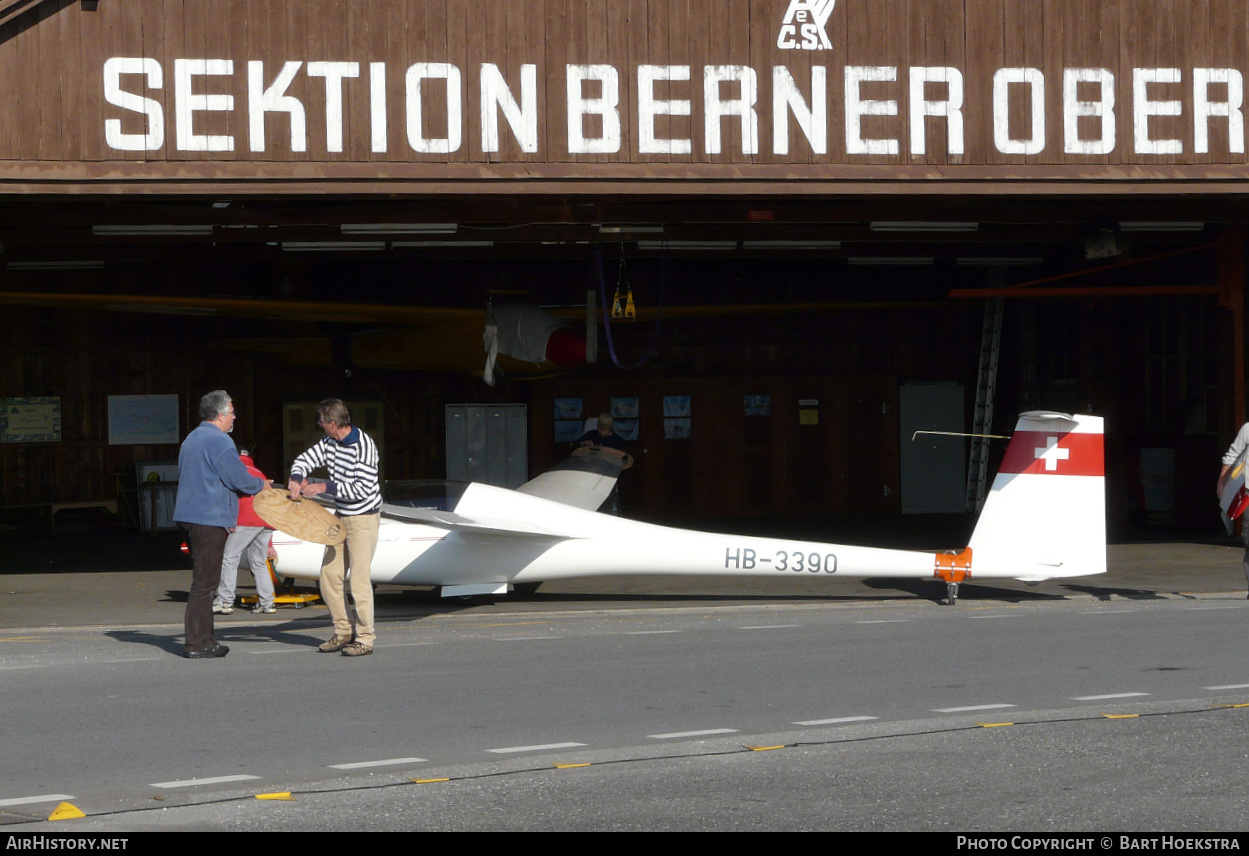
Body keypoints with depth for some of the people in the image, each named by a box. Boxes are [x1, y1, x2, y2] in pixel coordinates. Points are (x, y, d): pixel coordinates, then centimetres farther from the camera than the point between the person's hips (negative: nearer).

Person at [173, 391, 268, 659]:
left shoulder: (191, 439, 18)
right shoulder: (218, 441, -13)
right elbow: (239, 479, -14)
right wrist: (262, 485, 7)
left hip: (189, 514, 10)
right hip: (209, 519, -10)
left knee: (203, 580, 14)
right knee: (204, 583, -7)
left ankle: (203, 639, 18)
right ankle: (197, 644, -6)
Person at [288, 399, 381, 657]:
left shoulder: (365, 446, -18)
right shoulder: (328, 443, 5)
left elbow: (362, 489, -22)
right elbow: (304, 460, 12)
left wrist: (326, 487, -21)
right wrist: (297, 479, -10)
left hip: (364, 518, -8)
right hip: (341, 517, 8)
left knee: (359, 578, -9)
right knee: (329, 576, 6)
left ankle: (365, 638, -1)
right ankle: (343, 633, 17)